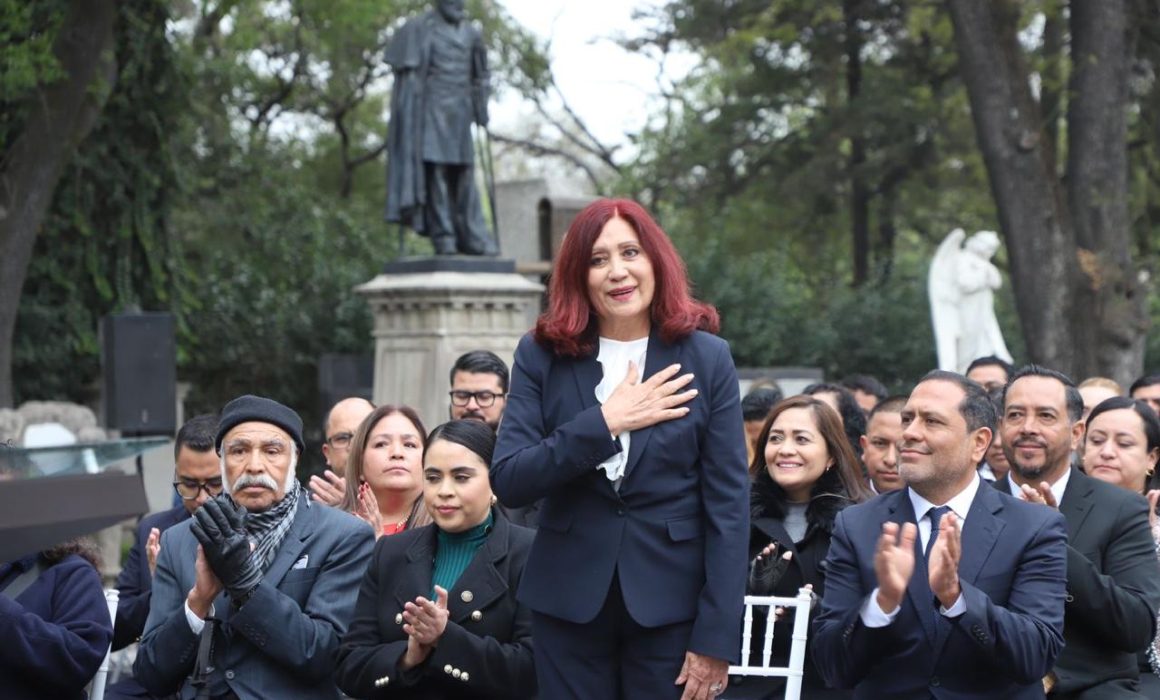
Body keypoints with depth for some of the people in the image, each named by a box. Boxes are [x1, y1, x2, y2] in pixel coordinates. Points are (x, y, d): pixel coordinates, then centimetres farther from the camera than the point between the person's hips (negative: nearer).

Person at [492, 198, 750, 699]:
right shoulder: (542, 356, 1)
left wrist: (716, 638, -9)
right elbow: (507, 483, -8)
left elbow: (728, 503, -4)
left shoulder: (706, 358, -2)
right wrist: (604, 423, -17)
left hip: (671, 601, -1)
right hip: (568, 599, 1)